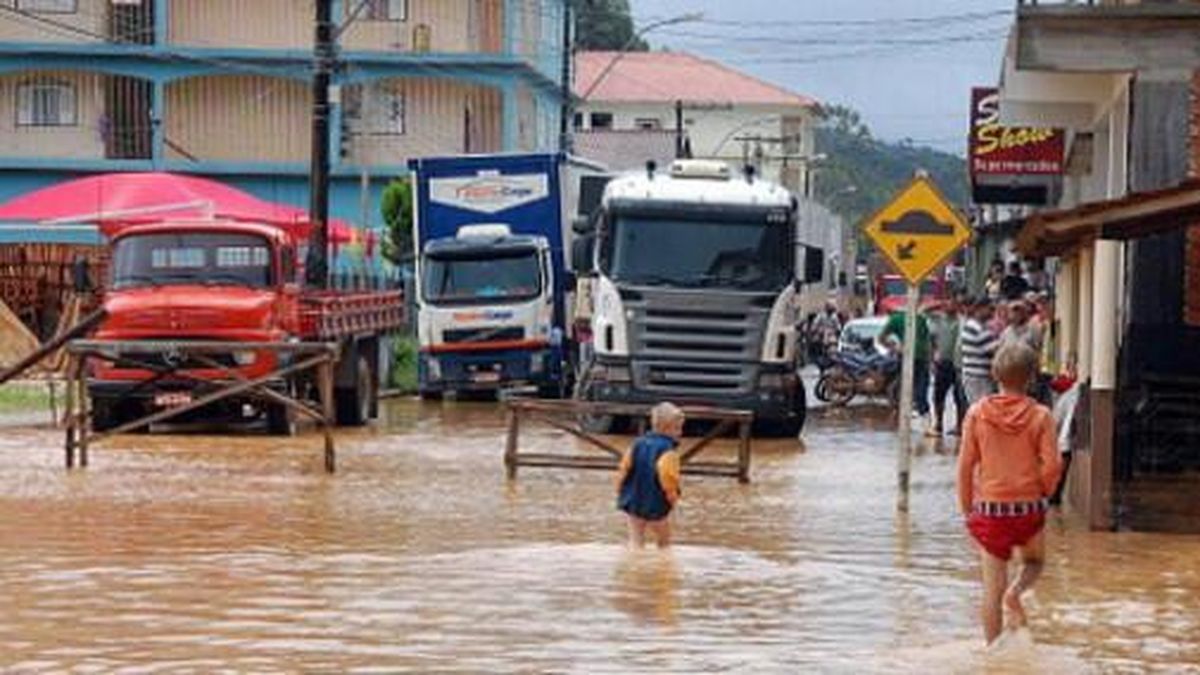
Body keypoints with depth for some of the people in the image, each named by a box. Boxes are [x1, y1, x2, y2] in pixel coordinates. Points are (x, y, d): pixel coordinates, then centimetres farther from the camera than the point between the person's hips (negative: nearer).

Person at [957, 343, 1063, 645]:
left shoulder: (977, 413, -6)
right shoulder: (1040, 416, -8)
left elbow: (965, 465, -3)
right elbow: (1052, 465, -11)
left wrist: (966, 507, 8)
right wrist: (1043, 493, 9)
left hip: (989, 508, 1)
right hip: (1028, 507, 0)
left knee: (992, 588, 9)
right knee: (1033, 563, 26)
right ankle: (1015, 592, -6)